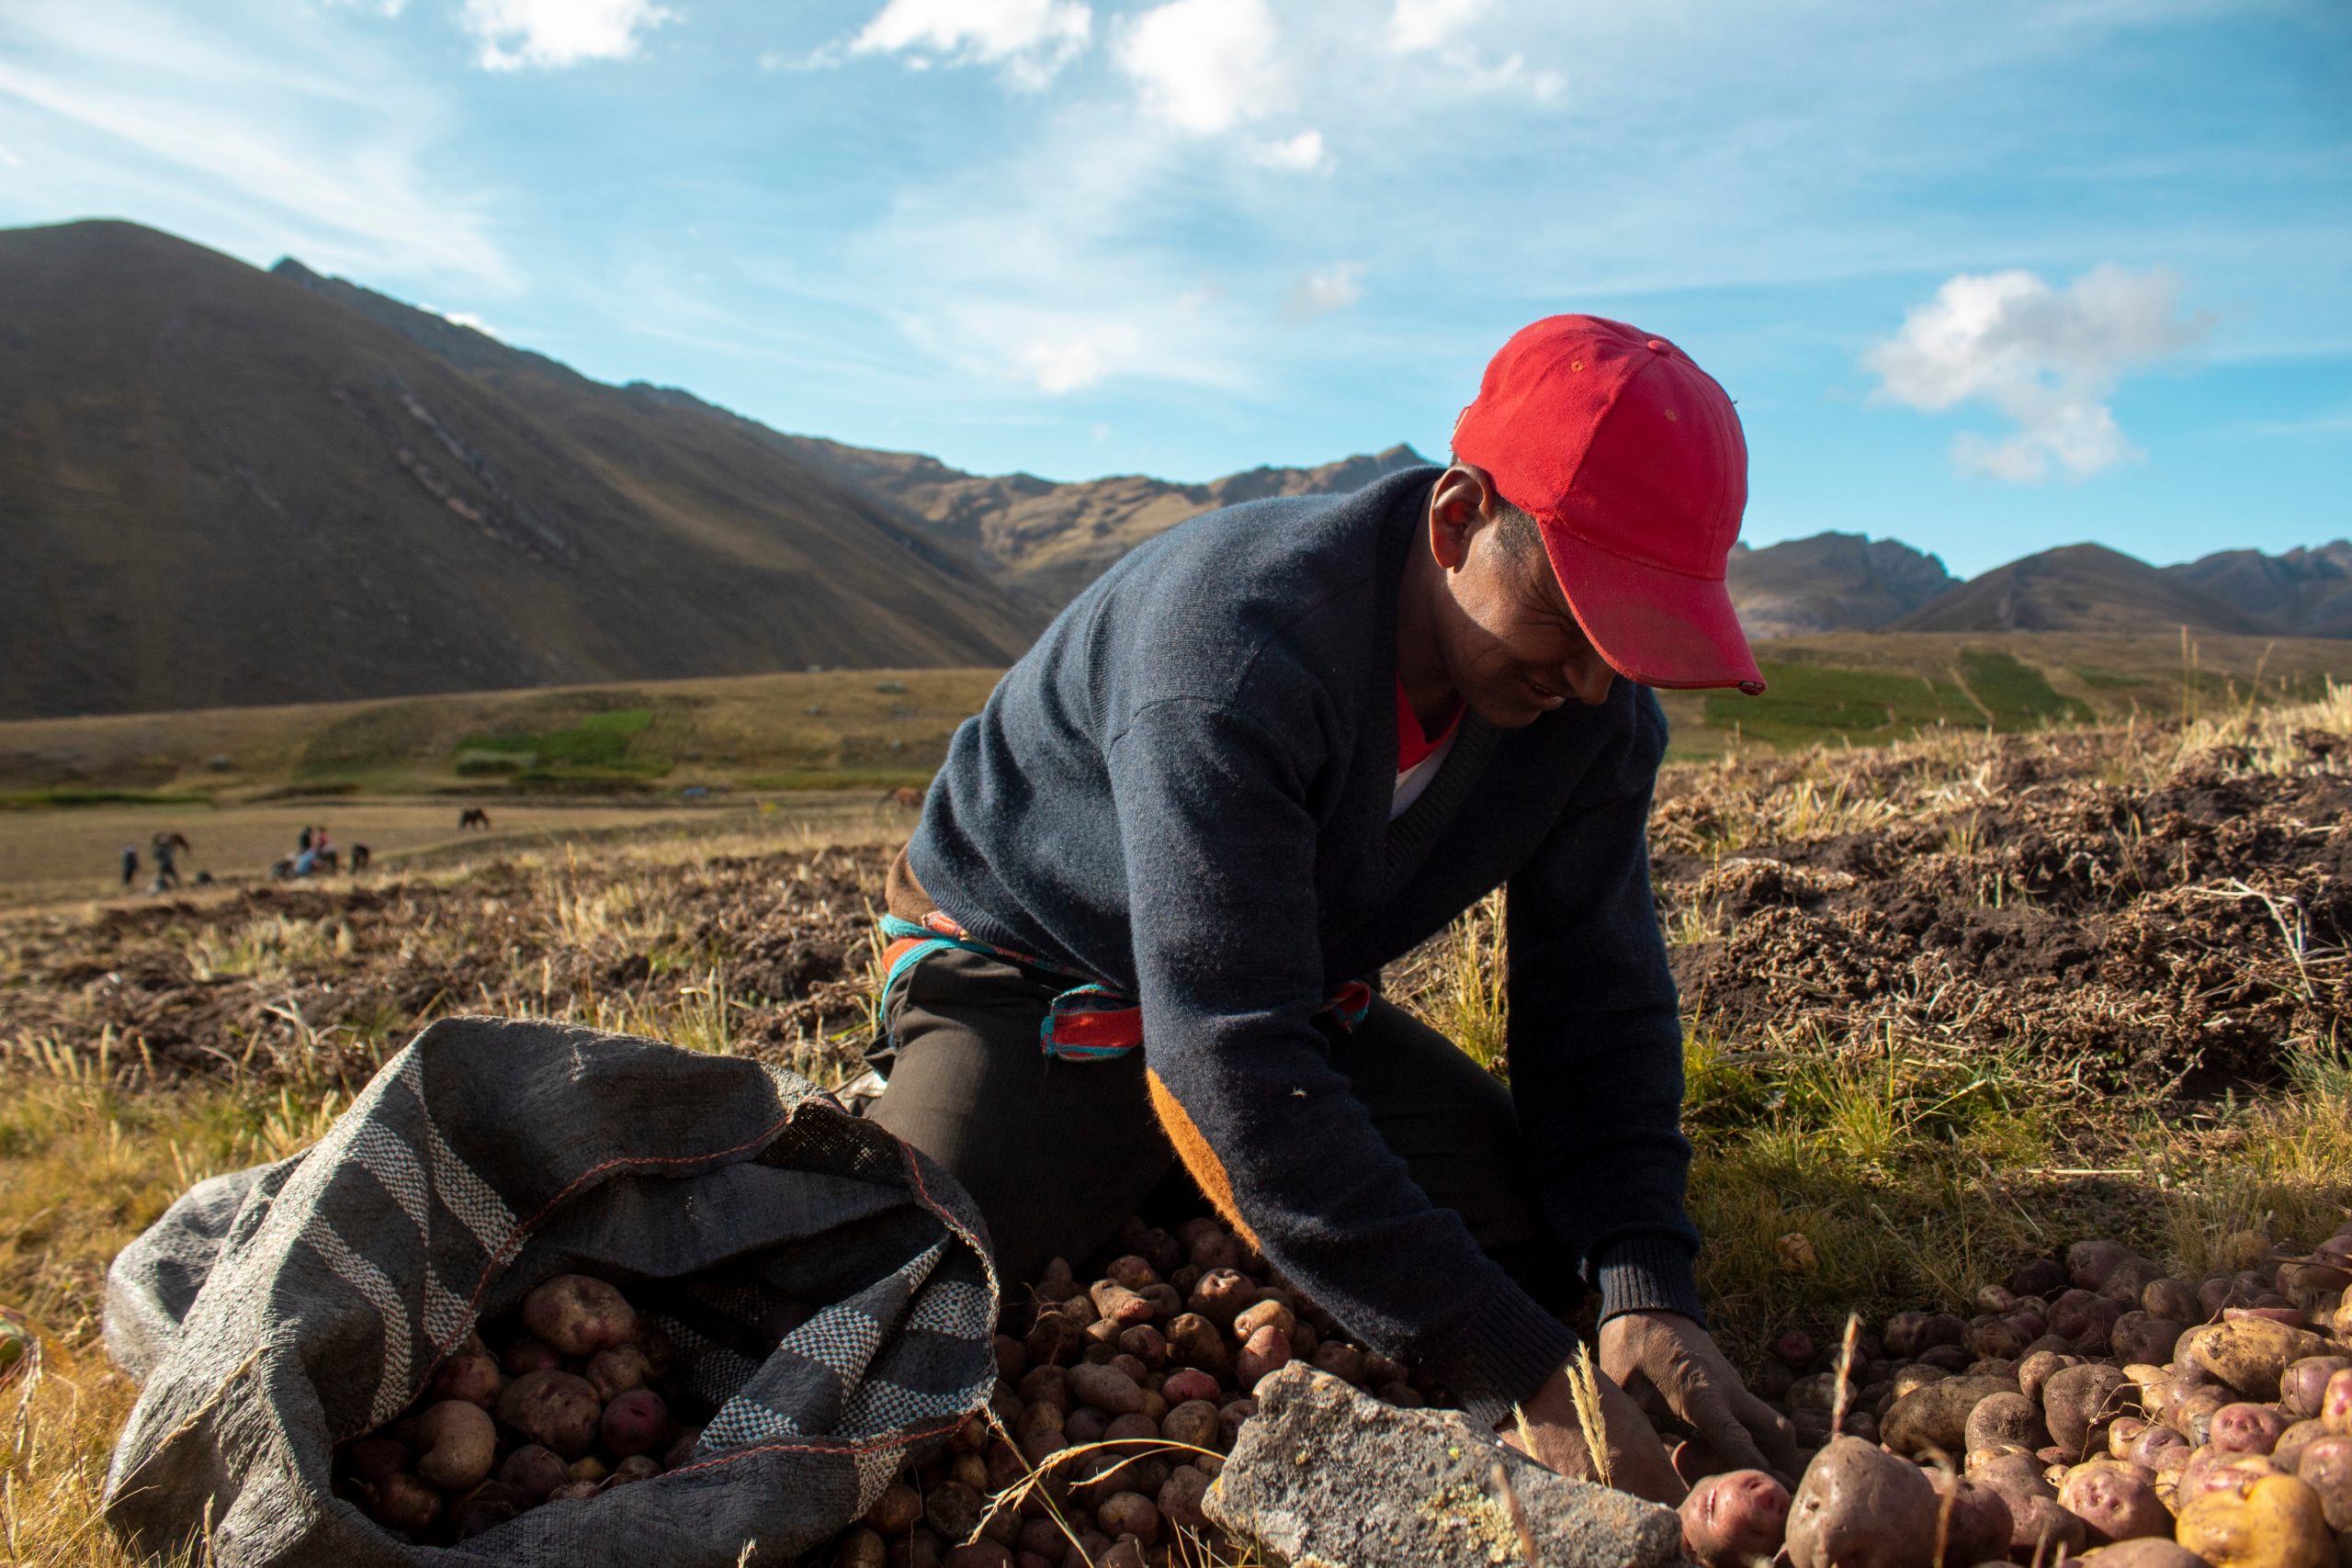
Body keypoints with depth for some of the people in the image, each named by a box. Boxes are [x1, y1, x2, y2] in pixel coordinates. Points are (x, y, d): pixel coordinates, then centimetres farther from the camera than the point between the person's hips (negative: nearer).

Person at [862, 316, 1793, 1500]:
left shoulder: (1592, 706, -13)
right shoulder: (1234, 644, -37)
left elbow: (1599, 999, -7)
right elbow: (1232, 1051, -42)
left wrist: (1646, 1289, -24)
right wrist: (1518, 1376, -41)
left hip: (1299, 998, 6)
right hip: (1028, 984, -5)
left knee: (1540, 1239, -8)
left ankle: (1175, 1188, 14)